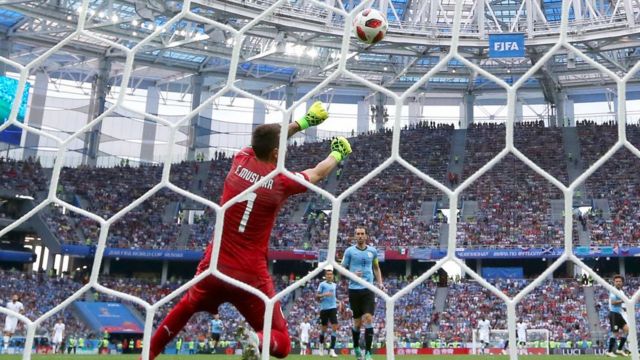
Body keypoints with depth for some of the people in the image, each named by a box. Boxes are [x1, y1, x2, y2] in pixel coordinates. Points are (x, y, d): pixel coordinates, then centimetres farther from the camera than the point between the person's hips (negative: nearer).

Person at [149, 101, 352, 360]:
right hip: (251, 277, -4)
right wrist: (338, 153, 31)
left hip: (215, 267, 4)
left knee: (185, 308, 34)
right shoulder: (281, 182, -10)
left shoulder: (240, 161, -2)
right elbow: (318, 173, 11)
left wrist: (304, 121, 29)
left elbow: (265, 140, 20)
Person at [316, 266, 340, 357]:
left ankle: (332, 350, -13)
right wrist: (324, 294, -22)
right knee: (324, 329, 7)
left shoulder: (334, 285, 15)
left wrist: (338, 302, 16)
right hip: (324, 309, -3)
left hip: (333, 308, 3)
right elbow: (317, 296, -7)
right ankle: (321, 344, 35)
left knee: (335, 327, -11)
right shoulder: (322, 284, -2)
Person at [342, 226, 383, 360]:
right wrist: (352, 274, -16)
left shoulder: (372, 251, 6)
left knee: (368, 320, -11)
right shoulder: (349, 251, -1)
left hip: (368, 290, 1)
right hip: (354, 290, -1)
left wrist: (380, 282, 8)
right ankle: (356, 347, 32)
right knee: (357, 322, 8)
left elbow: (376, 268, 21)